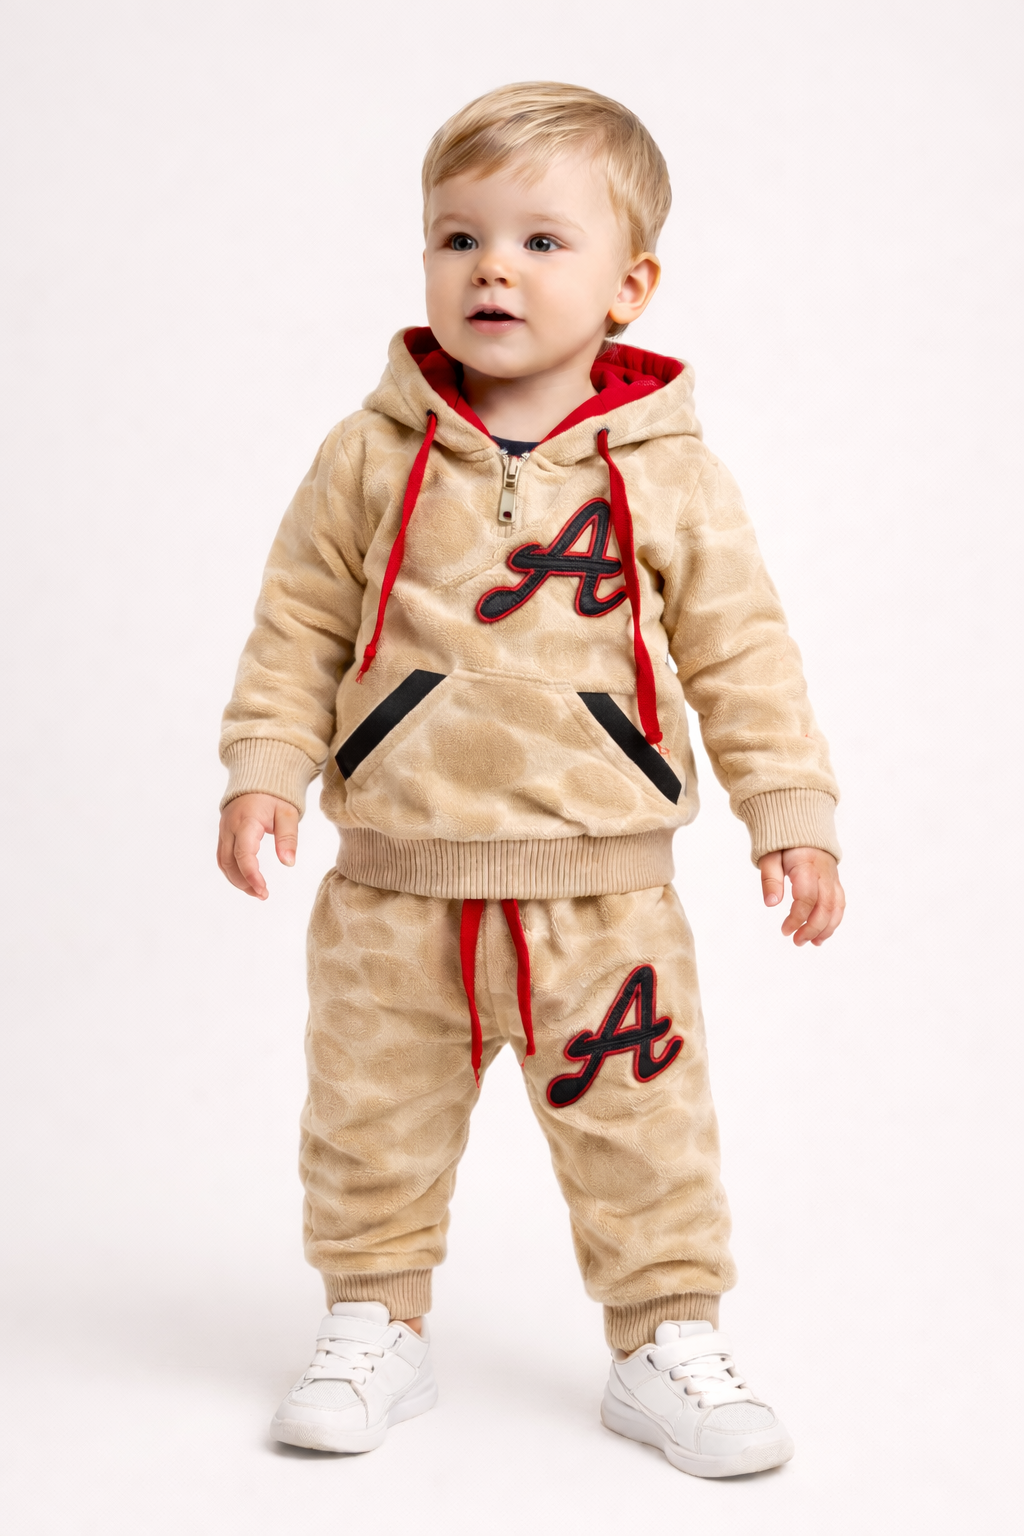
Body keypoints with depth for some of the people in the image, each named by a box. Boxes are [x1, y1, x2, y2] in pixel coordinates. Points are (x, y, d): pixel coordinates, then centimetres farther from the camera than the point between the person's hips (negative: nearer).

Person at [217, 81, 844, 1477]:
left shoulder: (669, 473, -2)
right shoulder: (372, 455, 0)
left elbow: (743, 651, 2)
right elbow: (300, 619, 6)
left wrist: (793, 813, -1)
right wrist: (263, 767, -2)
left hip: (602, 884, -1)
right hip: (398, 886, 1)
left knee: (642, 1130, 5)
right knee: (371, 1119, 12)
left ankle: (668, 1341, 24)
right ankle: (375, 1325, 31)